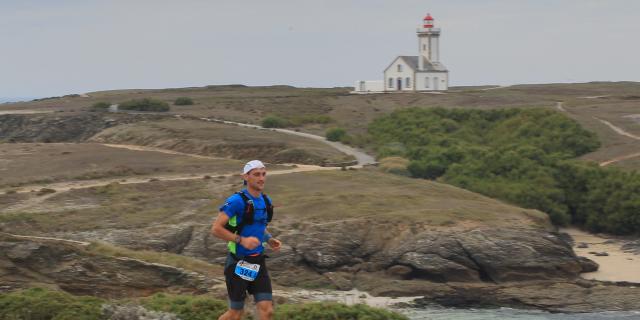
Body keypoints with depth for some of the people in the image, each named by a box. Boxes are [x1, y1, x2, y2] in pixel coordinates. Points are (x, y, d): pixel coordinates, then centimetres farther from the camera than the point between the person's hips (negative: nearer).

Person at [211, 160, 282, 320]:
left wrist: (270, 240, 3)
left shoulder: (266, 201, 6)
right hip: (238, 264, -6)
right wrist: (242, 240, -27)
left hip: (258, 263, 6)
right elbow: (216, 229, -19)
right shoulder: (237, 201, -17)